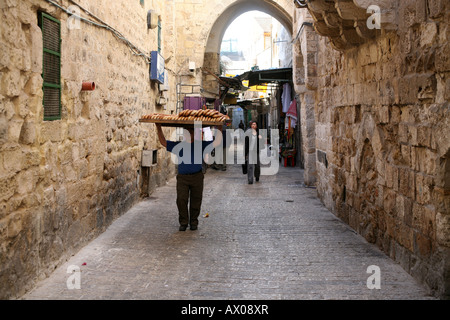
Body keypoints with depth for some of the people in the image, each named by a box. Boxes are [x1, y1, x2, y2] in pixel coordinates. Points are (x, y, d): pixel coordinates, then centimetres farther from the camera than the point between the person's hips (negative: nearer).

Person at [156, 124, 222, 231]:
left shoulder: (201, 145, 8)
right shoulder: (179, 145, 9)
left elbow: (217, 142, 7)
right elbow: (163, 142, 11)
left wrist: (220, 129, 0)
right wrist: (159, 128, 6)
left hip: (197, 177, 0)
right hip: (182, 177, 0)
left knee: (195, 201, 4)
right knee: (181, 200, -8)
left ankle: (194, 222, 19)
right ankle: (183, 222, 5)